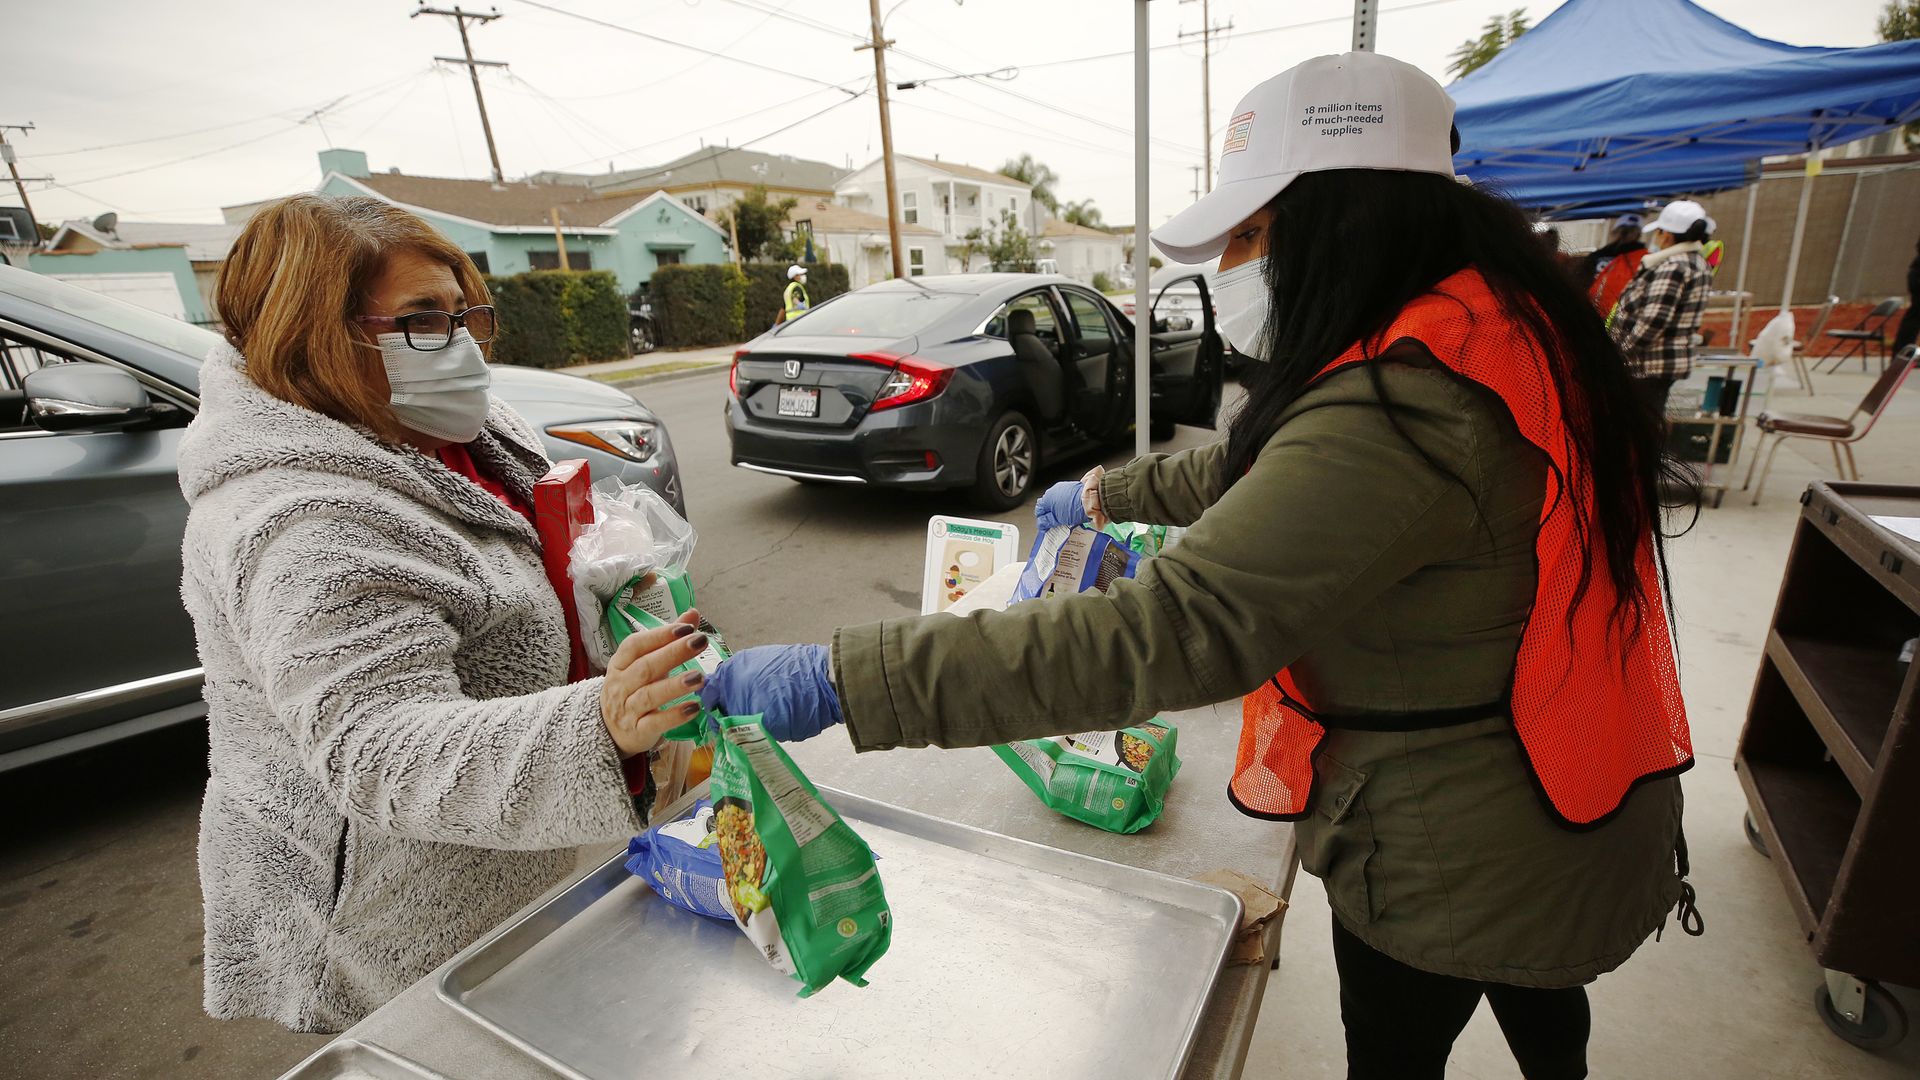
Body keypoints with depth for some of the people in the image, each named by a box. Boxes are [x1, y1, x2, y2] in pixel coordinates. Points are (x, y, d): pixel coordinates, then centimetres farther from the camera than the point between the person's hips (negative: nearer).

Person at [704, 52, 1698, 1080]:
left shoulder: (1401, 412, -36)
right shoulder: (1493, 326, -1)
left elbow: (1166, 631, -43)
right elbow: (1257, 463, 9)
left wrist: (839, 680, -41)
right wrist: (1108, 491, 15)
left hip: (1455, 856, -8)